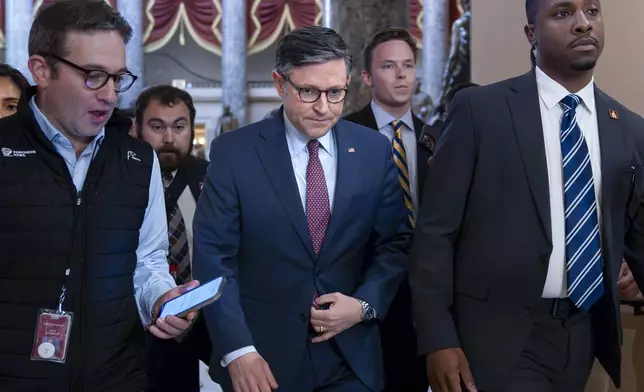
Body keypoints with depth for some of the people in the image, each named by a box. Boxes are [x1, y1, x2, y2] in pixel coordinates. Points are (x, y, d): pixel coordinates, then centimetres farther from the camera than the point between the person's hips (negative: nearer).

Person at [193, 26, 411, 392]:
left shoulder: (375, 150, 0)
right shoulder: (233, 152, -7)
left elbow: (395, 243, 6)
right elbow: (214, 256, -9)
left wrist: (366, 304, -11)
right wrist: (237, 350, -17)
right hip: (263, 357, -2)